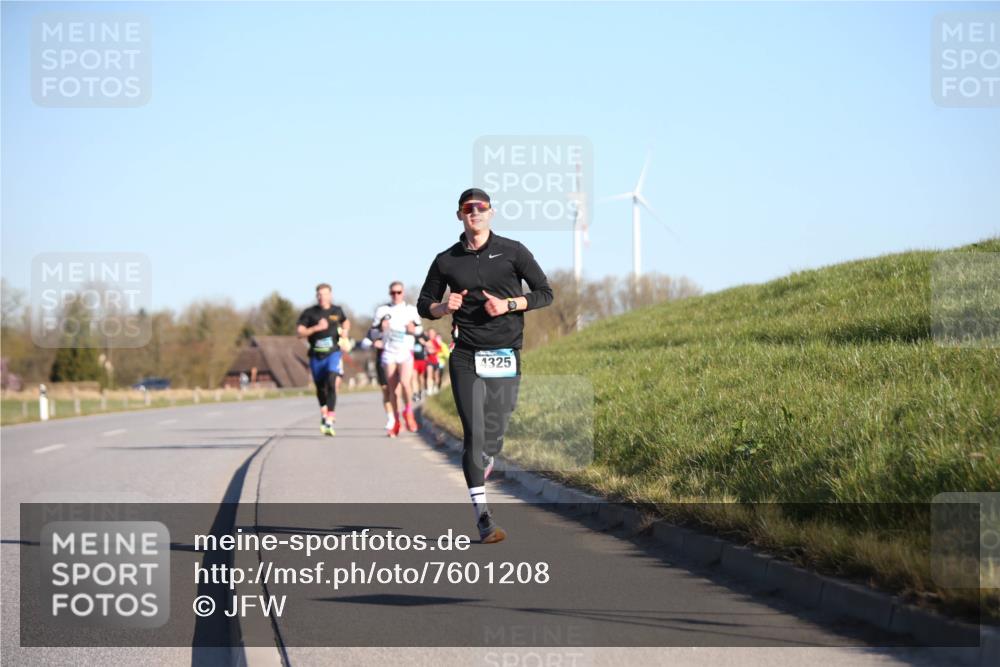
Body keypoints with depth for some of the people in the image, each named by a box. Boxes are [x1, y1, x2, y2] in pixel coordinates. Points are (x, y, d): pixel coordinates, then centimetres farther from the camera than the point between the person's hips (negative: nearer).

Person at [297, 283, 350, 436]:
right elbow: (300, 332, -8)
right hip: (316, 355, 1)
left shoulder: (337, 311, 7)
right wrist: (316, 328, -21)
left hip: (333, 353, -1)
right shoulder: (309, 313, 0)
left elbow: (346, 321, 28)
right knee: (321, 388, 13)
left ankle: (329, 421, -24)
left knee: (332, 384, -19)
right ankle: (324, 414, 40)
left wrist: (345, 330, 7)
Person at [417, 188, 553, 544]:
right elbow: (424, 304, 16)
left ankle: (481, 467, 39)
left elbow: (545, 293, 6)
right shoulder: (446, 260, 8)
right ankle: (482, 516, -11)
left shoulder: (512, 251, 5)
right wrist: (443, 307, -7)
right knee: (474, 434, -10)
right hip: (465, 357, 0)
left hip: (505, 357, 0)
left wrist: (507, 304, -9)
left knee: (493, 438, 2)